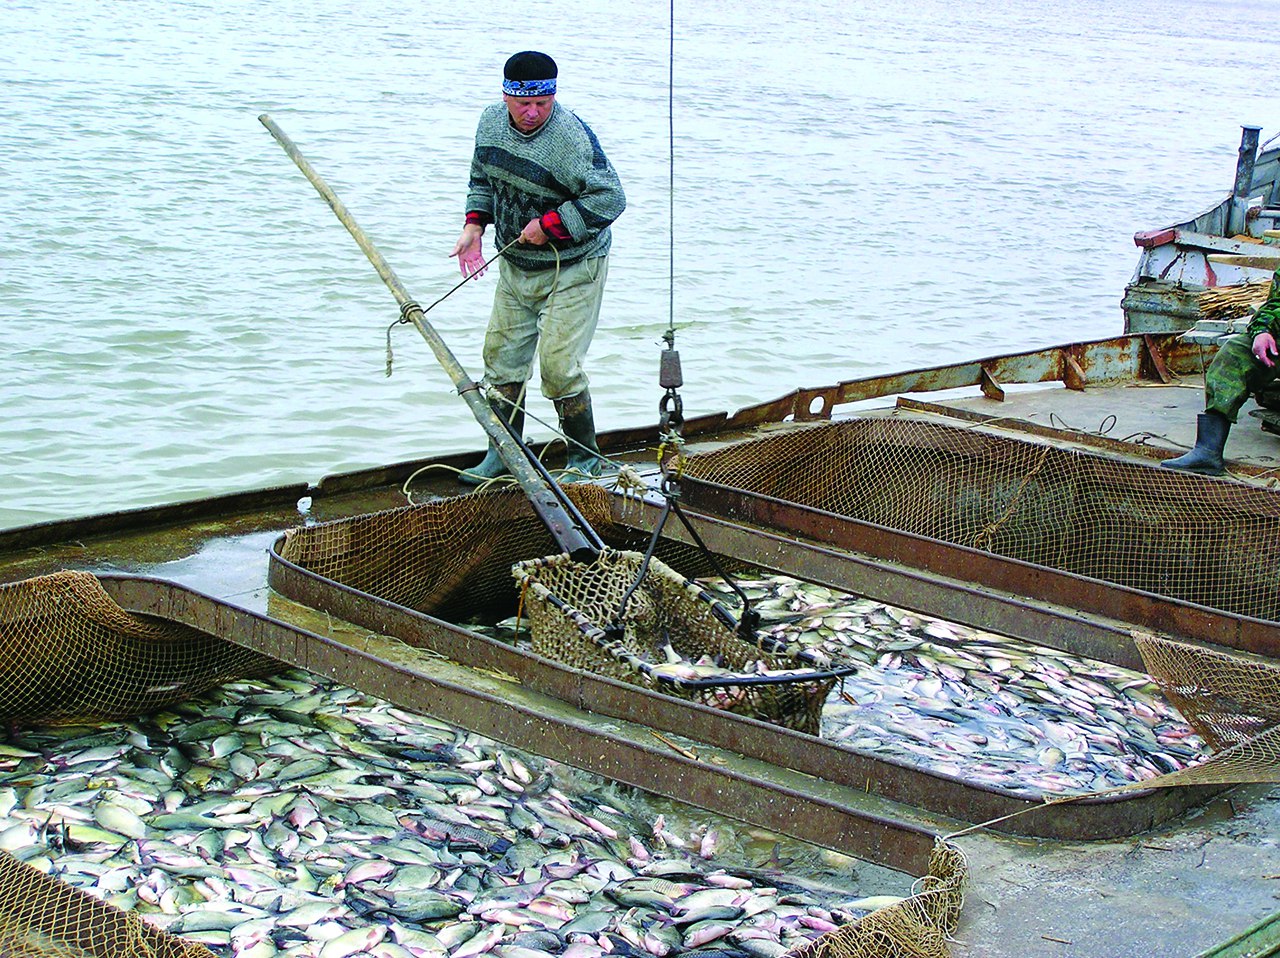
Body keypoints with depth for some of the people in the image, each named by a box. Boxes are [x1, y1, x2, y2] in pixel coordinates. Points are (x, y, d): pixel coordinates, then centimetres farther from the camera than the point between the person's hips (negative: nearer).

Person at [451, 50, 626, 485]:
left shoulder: (572, 137, -24)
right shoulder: (491, 121, 0)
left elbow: (609, 198, -24)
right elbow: (482, 178, 16)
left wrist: (548, 225, -23)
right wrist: (474, 226, 1)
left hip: (572, 270, -7)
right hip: (515, 266, 7)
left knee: (558, 366, -11)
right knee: (502, 357, 11)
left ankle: (586, 459, 7)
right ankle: (503, 455, 25)